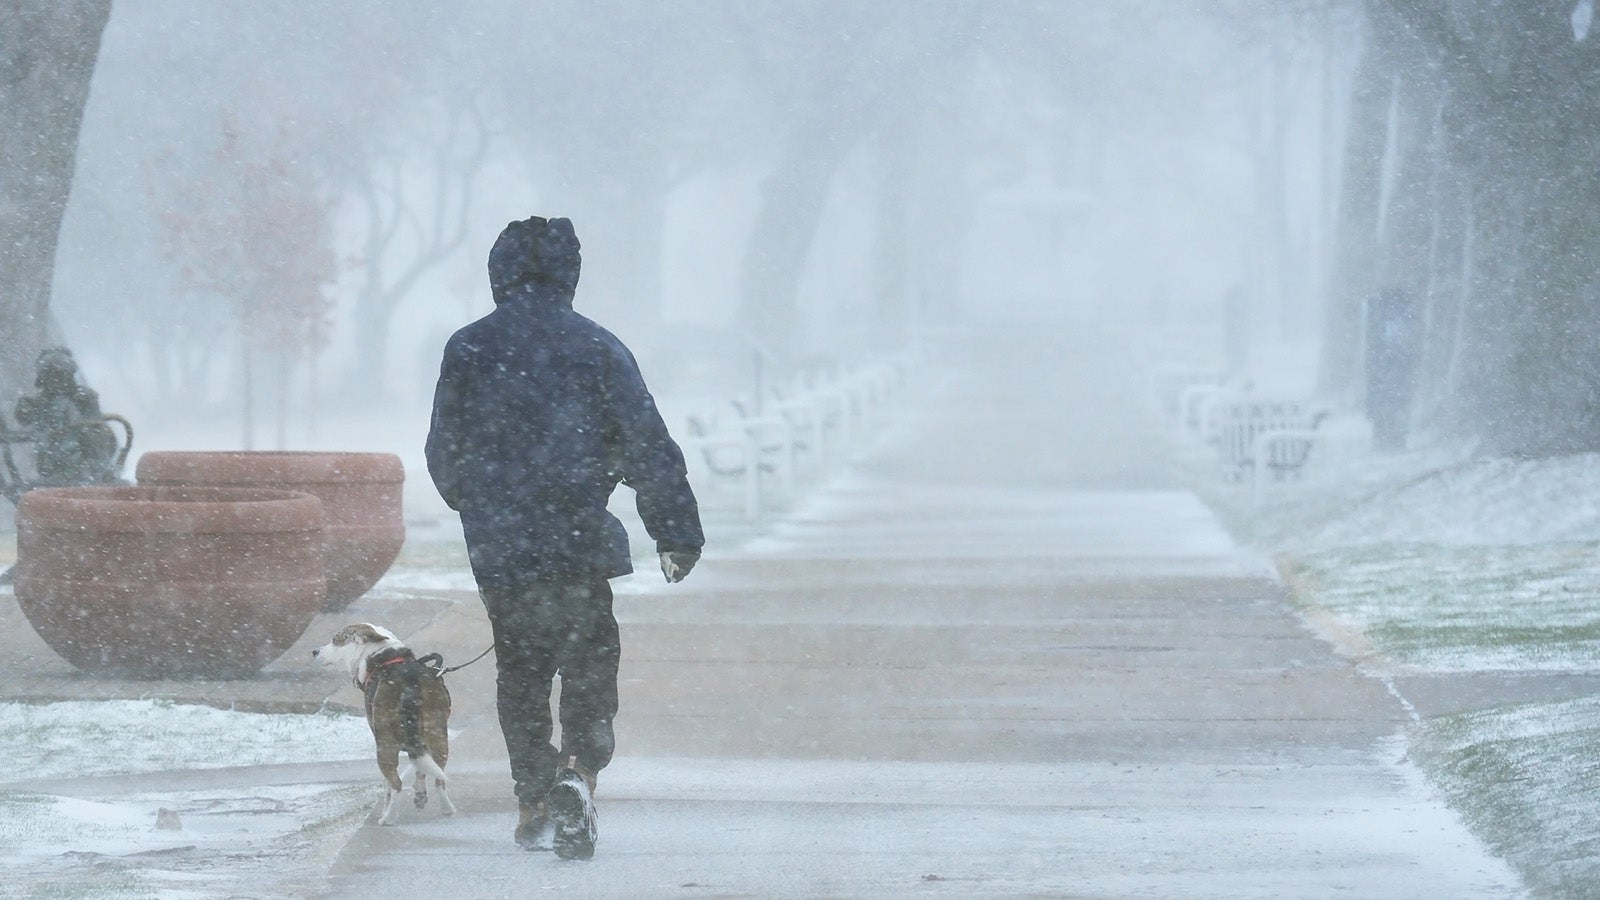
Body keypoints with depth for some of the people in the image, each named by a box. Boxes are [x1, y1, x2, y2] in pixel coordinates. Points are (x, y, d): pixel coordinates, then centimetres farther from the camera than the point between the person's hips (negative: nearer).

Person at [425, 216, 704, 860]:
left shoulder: (467, 349, 2)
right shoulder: (597, 347, -2)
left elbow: (443, 452, 10)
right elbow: (649, 447, -4)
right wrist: (677, 534, 1)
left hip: (497, 546, 2)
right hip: (580, 542, -2)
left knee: (520, 673, 15)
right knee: (589, 667, 2)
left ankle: (534, 803, 14)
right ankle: (578, 774, -22)